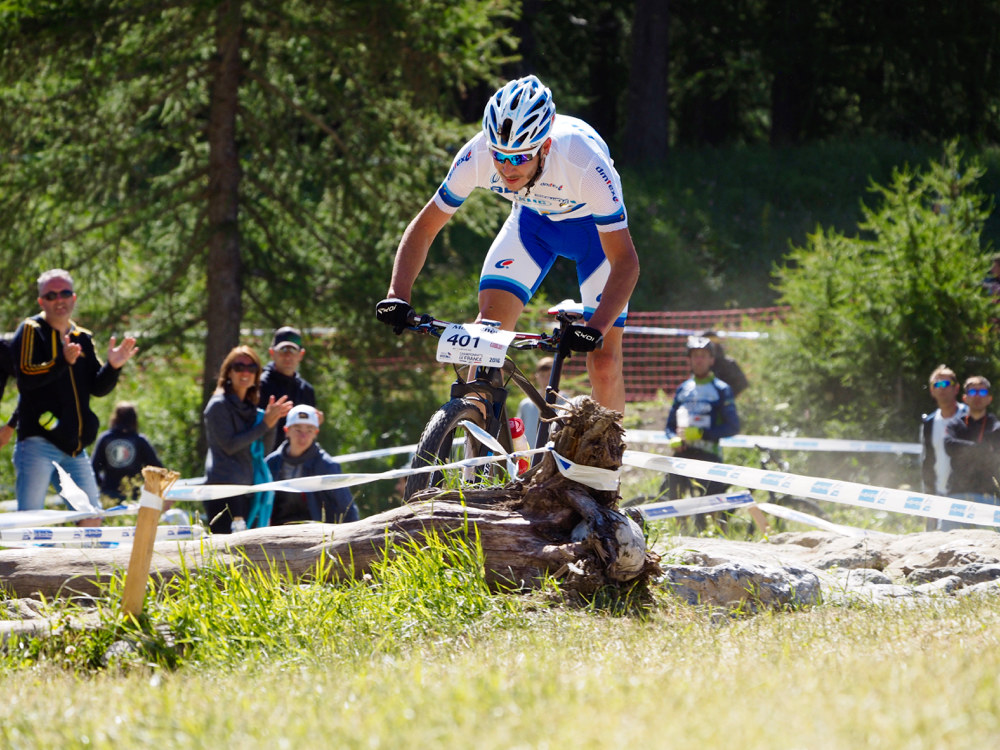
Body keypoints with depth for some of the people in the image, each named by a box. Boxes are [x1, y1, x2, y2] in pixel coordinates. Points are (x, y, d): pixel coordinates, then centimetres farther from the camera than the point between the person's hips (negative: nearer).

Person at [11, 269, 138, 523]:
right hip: (38, 441, -6)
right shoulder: (31, 331, -1)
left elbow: (99, 387, 15)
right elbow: (26, 376, -16)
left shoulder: (83, 338, 17)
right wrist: (63, 361, -30)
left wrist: (113, 367, -6)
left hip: (74, 445, 6)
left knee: (92, 518, 7)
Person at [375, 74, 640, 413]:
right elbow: (424, 227, -19)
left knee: (604, 362, -9)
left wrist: (596, 327, -51)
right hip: (533, 218, 3)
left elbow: (626, 261, -37)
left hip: (593, 224, -3)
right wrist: (398, 295, -34)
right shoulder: (477, 156, -32)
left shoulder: (584, 162, -41)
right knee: (489, 322, -18)